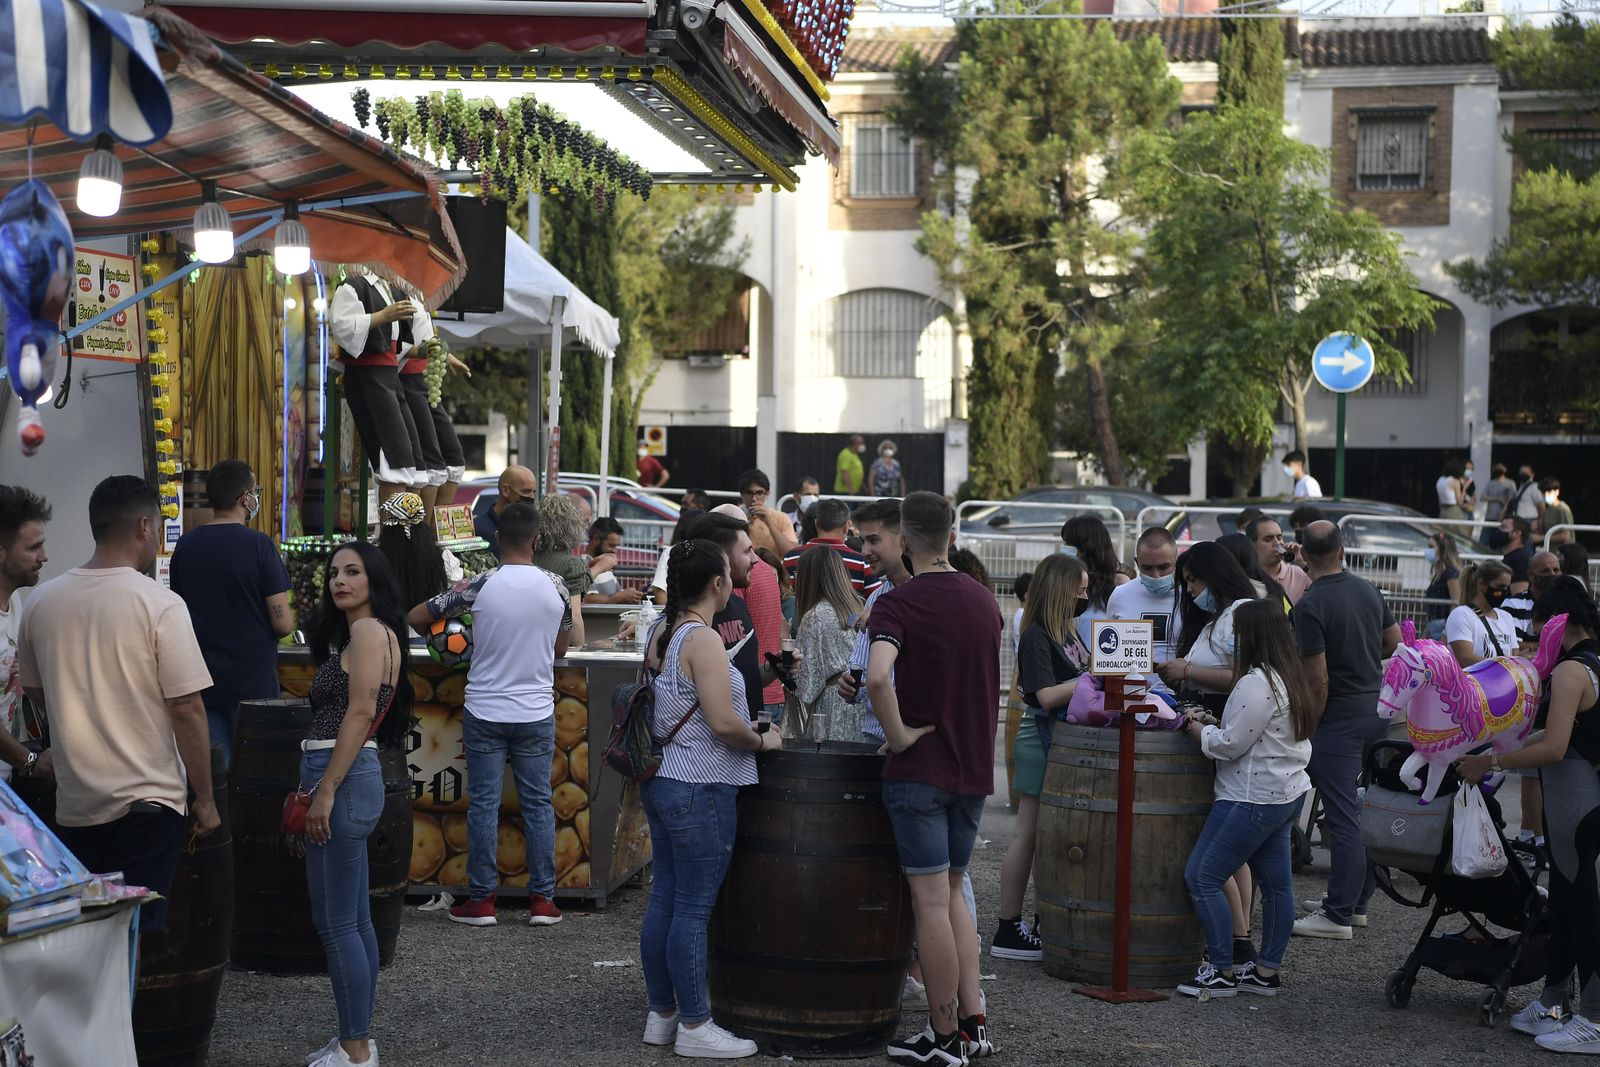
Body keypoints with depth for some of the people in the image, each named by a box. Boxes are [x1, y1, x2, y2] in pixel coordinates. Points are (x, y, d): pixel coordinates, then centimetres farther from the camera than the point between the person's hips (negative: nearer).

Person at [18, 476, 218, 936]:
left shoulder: (41, 602, 3)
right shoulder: (160, 605, -12)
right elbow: (187, 710, -13)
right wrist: (204, 799, -3)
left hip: (74, 805, 5)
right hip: (146, 799, -5)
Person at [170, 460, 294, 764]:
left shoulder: (185, 545, 4)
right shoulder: (258, 545, -12)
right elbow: (283, 624, -14)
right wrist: (289, 617, 7)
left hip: (202, 683, 5)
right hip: (253, 682, -4)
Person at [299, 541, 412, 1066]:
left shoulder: (368, 630, -10)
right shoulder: (357, 633, 19)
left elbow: (361, 713, -18)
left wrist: (325, 792, -20)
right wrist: (311, 786, 16)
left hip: (343, 778, -10)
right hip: (346, 781, 10)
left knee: (336, 923, -7)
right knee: (354, 920, 13)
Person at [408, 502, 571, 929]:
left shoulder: (479, 586, -11)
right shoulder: (556, 588, -4)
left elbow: (415, 617, -2)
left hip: (485, 711, -2)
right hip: (536, 713, 2)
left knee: (483, 805, 6)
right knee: (538, 805, 9)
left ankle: (482, 899, 10)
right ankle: (543, 899, 12)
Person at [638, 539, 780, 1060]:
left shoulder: (660, 634, 10)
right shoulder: (703, 639, -18)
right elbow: (723, 722, -23)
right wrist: (762, 740, -7)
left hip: (661, 780, 9)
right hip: (701, 788, -9)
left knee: (664, 900, 13)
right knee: (694, 909, -2)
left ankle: (661, 1015, 21)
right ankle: (695, 1026, 5)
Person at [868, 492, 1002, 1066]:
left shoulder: (898, 603, -13)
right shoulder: (984, 600, 8)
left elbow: (878, 675, -30)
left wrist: (898, 733, -17)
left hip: (919, 768, -6)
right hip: (974, 767, 6)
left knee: (931, 902, 0)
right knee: (950, 894, 17)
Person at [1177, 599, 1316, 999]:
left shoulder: (1257, 683, -20)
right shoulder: (1291, 678, 12)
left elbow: (1230, 744, -18)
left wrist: (1195, 728, -3)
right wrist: (1210, 725, 13)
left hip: (1253, 798, -11)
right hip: (1285, 793, 11)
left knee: (1201, 876, -5)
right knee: (1275, 883, 12)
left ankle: (1223, 972, -1)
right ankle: (1267, 971, 18)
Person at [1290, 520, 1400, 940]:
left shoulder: (1310, 606, -17)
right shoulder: (1368, 590, 5)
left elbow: (1318, 678, -19)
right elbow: (1394, 643, 16)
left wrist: (1309, 727, -8)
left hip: (1339, 717, -8)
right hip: (1377, 708, 8)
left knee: (1343, 817, -5)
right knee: (1365, 811, 15)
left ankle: (1338, 916, -1)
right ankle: (1355, 900, 25)